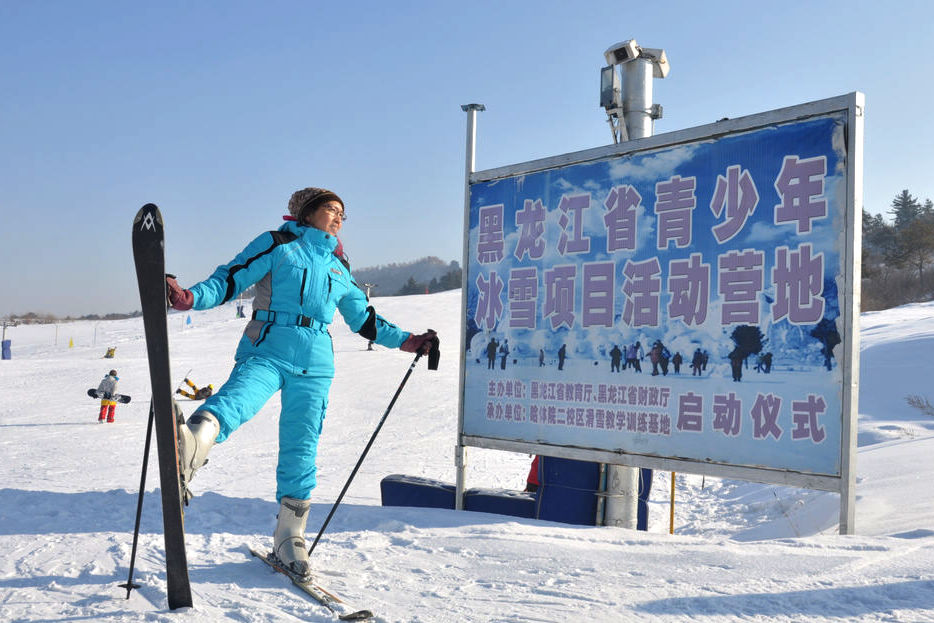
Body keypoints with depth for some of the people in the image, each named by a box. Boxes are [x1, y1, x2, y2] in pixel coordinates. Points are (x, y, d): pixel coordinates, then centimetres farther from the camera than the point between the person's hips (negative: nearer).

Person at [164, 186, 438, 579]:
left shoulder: (339, 268, 22)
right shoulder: (278, 245, 8)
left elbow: (364, 320, 31)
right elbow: (230, 280, 0)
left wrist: (408, 341, 28)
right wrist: (188, 297, -18)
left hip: (314, 367, 4)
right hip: (266, 353, -4)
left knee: (301, 451, 1)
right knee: (236, 400, -34)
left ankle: (289, 538, 14)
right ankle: (187, 452, -63)